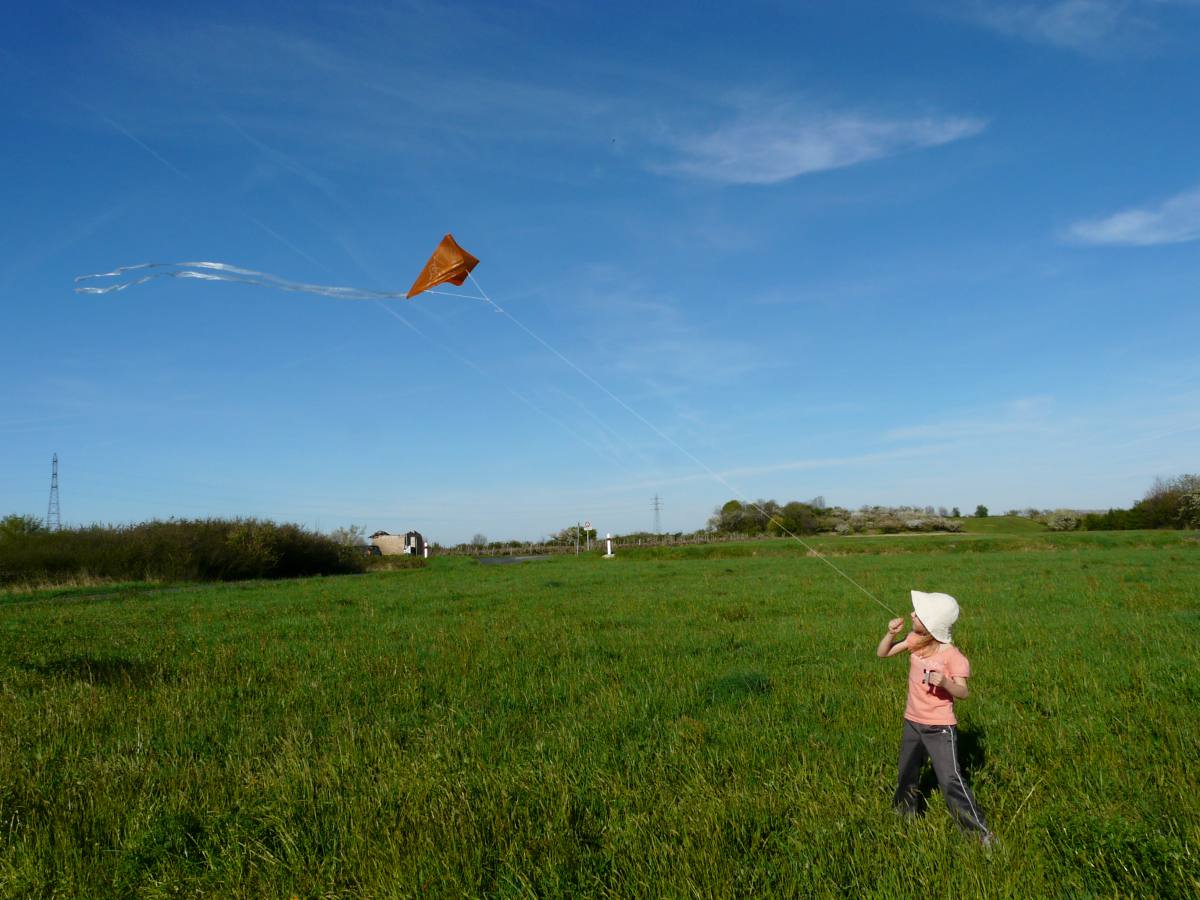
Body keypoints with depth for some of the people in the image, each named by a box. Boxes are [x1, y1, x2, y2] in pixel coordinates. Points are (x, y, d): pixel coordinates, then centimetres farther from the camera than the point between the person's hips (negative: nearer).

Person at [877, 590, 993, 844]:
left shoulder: (952, 655, -22)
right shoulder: (916, 639, -6)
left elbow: (963, 692, -21)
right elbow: (882, 653, 0)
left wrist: (945, 682, -42)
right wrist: (891, 633, -19)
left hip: (939, 727, -7)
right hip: (912, 721, 7)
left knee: (950, 780, -11)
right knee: (906, 776, 23)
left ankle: (981, 832, 1)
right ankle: (905, 815, 47)